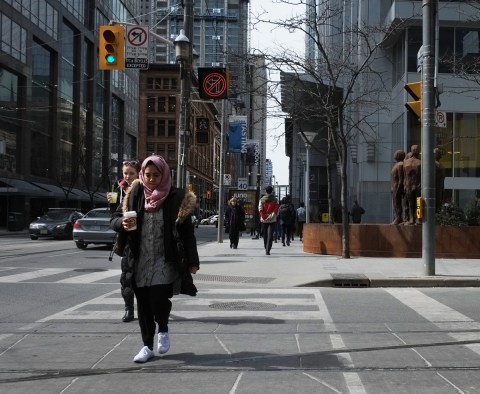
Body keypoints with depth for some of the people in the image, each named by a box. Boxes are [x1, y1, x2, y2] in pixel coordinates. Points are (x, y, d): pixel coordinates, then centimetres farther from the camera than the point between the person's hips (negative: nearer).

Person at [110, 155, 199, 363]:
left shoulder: (176, 198, -3)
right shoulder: (135, 195, 4)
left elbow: (187, 232, -1)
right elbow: (114, 219, 9)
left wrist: (192, 261, -4)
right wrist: (122, 223, -16)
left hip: (165, 261, -3)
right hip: (140, 261, 3)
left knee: (158, 300, -14)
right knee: (143, 304, 7)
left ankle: (163, 330, 18)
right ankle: (147, 346, 22)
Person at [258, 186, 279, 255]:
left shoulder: (262, 200, 3)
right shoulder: (275, 200, -1)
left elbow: (260, 210, -4)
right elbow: (276, 210, -9)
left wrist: (263, 217, -4)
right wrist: (272, 216, -8)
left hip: (264, 220, 2)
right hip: (272, 220, -2)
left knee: (265, 235, 15)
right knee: (270, 235, -6)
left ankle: (266, 249, 25)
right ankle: (268, 250, -17)